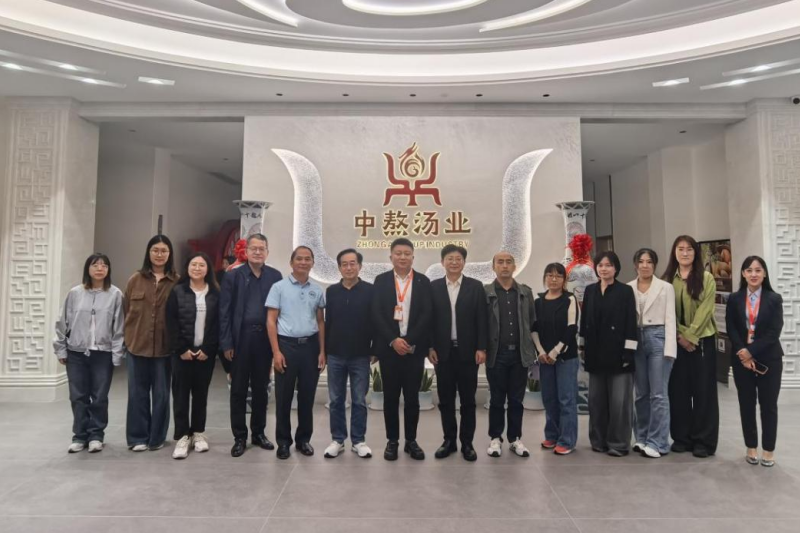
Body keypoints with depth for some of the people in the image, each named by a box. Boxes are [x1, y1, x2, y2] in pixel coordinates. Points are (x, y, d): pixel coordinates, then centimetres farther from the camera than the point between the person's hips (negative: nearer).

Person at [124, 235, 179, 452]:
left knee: (161, 394, 8)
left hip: (165, 347, -1)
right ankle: (137, 437, 21)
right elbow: (126, 312, 7)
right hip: (137, 345, 1)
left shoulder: (177, 282, -1)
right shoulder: (135, 280, 3)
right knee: (138, 393, 8)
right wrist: (127, 338, 4)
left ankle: (157, 437, 22)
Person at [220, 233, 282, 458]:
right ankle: (239, 437, 18)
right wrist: (226, 343, -7)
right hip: (241, 338, -1)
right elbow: (224, 312, -3)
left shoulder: (275, 276, 4)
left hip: (265, 338, 2)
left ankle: (259, 432, 26)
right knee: (238, 389, 6)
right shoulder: (232, 276, -1)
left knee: (261, 388, 12)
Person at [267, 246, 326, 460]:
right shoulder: (279, 287, -2)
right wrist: (276, 351, -10)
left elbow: (320, 322, 10)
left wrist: (322, 351, 4)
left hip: (310, 346, 3)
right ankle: (283, 441, 20)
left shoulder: (317, 290, 7)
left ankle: (303, 439, 24)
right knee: (283, 396, 5)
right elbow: (271, 321, -4)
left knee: (307, 396, 9)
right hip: (287, 345, -2)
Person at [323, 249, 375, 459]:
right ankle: (338, 440, 23)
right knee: (336, 400, 10)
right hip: (335, 355, 2)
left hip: (360, 355, -2)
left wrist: (375, 350, -6)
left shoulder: (370, 290, -3)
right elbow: (327, 322, 7)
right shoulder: (331, 291, 4)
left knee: (359, 400, 7)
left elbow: (376, 322, -3)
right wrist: (324, 350, 5)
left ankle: (359, 440, 20)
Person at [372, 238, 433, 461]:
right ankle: (392, 440, 20)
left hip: (414, 348, 0)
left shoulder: (423, 282, 4)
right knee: (391, 396, 7)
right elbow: (376, 314, -4)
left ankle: (411, 441, 20)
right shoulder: (381, 280, 3)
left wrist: (408, 341, -13)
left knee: (412, 397, 7)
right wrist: (393, 340, -14)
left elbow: (427, 315, -4)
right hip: (389, 348, 0)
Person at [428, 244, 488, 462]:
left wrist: (481, 348, -7)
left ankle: (467, 443, 18)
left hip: (468, 351, -1)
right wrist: (429, 347, -4)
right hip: (443, 351, 1)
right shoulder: (434, 287, 4)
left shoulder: (475, 286, 2)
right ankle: (449, 440, 21)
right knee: (445, 400, 8)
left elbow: (481, 319, -1)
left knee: (468, 400, 7)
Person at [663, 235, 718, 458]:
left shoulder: (706, 278, -2)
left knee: (703, 390, 2)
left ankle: (704, 441, 11)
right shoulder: (667, 280, 6)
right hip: (676, 342, 3)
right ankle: (682, 437, 17)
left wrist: (690, 336, -15)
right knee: (678, 390, 6)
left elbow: (705, 310, -9)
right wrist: (680, 335, -9)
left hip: (702, 340, -2)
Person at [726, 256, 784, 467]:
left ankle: (769, 451, 18)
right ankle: (751, 448, 20)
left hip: (768, 359, -1)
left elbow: (774, 332, -8)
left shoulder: (774, 299, -1)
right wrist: (743, 354, -13)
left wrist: (751, 351, -15)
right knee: (746, 405, 8)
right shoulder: (734, 299, 3)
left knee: (768, 405, 5)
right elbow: (731, 330, -2)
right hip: (742, 359, 1)